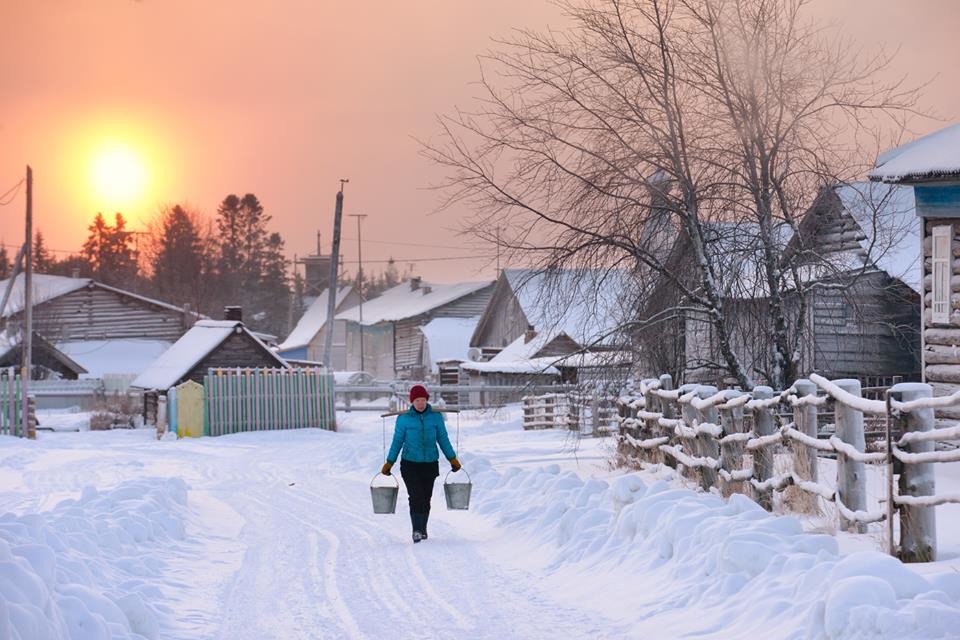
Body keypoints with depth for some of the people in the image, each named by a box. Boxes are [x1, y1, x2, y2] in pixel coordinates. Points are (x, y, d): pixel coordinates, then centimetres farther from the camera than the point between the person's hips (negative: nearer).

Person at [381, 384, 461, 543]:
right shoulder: (403, 418, -3)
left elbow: (443, 439, 8)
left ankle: (423, 530, 22)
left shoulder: (436, 417, 0)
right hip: (410, 464, -2)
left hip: (430, 464, 2)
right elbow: (397, 441, 5)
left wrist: (452, 459, 5)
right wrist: (389, 463, 6)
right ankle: (417, 531, -14)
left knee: (426, 498, 6)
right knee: (416, 497, -16)